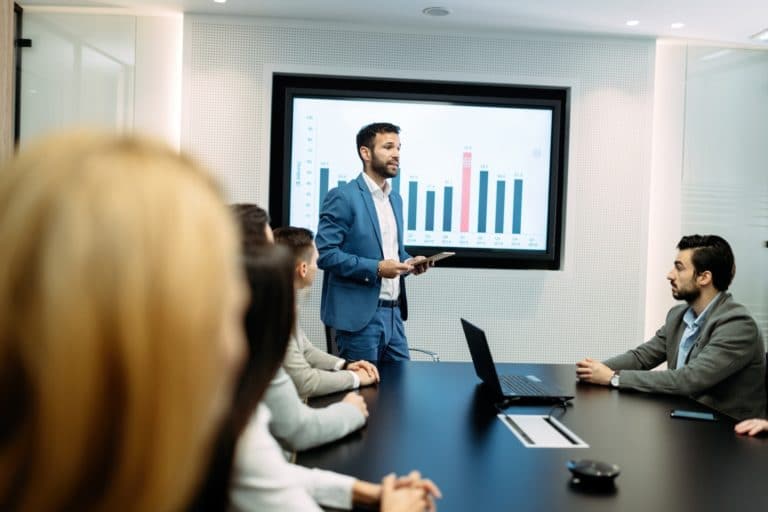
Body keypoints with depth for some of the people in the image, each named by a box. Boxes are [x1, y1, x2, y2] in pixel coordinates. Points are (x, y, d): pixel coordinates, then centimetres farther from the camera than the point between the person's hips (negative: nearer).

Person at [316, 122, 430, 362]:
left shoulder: (395, 198, 14)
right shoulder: (342, 196, -10)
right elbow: (324, 253, -16)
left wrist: (409, 262, 2)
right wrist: (375, 269, -21)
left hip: (393, 313, 8)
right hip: (359, 315, -7)